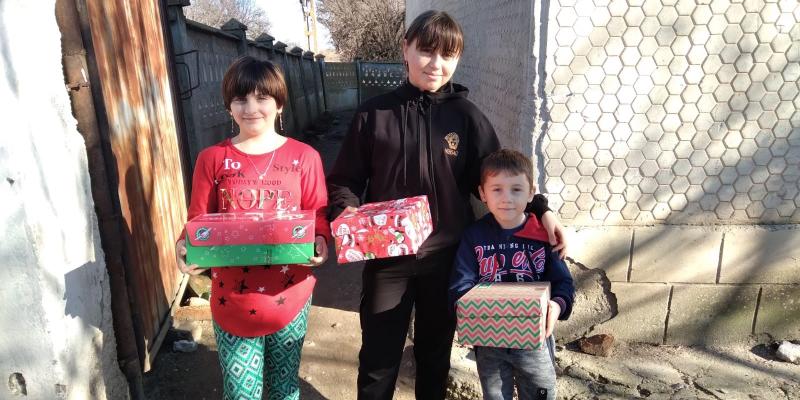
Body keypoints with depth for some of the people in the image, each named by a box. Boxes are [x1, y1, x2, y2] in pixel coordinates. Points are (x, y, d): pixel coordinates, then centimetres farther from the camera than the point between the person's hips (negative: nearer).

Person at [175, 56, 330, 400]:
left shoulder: (304, 157, -2)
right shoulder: (212, 159, -1)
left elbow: (318, 216, 0)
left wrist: (319, 243, -20)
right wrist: (186, 247, -20)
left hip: (290, 295, 0)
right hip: (233, 299, 0)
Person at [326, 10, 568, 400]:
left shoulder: (466, 116, -1)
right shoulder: (374, 113, -3)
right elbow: (344, 180, 0)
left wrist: (539, 208, -11)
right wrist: (347, 214, -18)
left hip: (446, 258, 1)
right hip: (386, 258, -1)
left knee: (435, 353, 21)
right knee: (378, 357, 12)